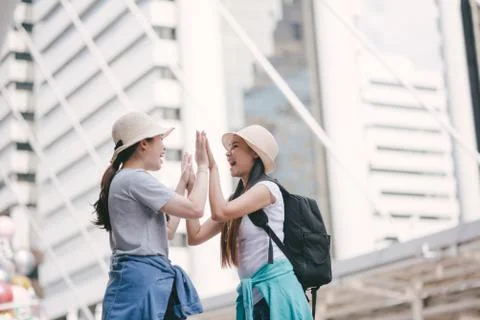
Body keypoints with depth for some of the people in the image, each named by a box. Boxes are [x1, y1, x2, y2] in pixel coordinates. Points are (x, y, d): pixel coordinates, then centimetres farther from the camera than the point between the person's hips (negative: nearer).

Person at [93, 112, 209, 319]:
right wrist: (203, 166, -1)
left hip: (151, 278, 10)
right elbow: (195, 209, -16)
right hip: (142, 277, -10)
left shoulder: (125, 180, 20)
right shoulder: (135, 179, -12)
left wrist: (184, 182, 27)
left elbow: (166, 231, 24)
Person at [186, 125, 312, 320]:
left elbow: (219, 212, -20)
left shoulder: (268, 188, -7)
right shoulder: (237, 200, 17)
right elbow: (195, 237, 12)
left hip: (276, 287, -8)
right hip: (251, 294, 8)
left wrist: (211, 167, -9)